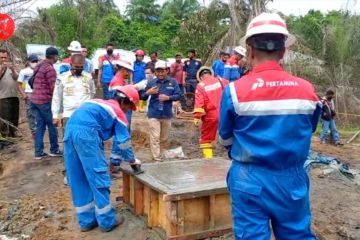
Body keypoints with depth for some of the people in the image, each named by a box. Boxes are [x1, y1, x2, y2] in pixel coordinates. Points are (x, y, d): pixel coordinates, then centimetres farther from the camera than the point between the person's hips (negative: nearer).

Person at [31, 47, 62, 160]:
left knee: (40, 126, 11)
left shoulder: (39, 66, 15)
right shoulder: (50, 68, -14)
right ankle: (54, 150, 14)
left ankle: (38, 152, 12)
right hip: (45, 101, -9)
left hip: (35, 100, 9)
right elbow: (53, 87, -15)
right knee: (52, 126, 4)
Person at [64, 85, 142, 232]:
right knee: (99, 176, 3)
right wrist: (132, 160, 27)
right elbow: (124, 141, 12)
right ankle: (107, 221, 12)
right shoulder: (118, 112, 10)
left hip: (70, 130, 8)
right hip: (86, 132, -8)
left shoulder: (102, 104, 31)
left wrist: (116, 158, 42)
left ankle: (86, 221, 23)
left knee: (78, 179, 12)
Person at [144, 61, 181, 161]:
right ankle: (157, 158, 2)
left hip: (167, 114, 2)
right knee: (155, 138, -5)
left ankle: (156, 150, 41)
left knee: (164, 138, 16)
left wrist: (168, 97, -19)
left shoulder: (173, 82, -1)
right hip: (154, 114, -2)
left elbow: (178, 95, -2)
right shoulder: (151, 82, -1)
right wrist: (148, 92, -17)